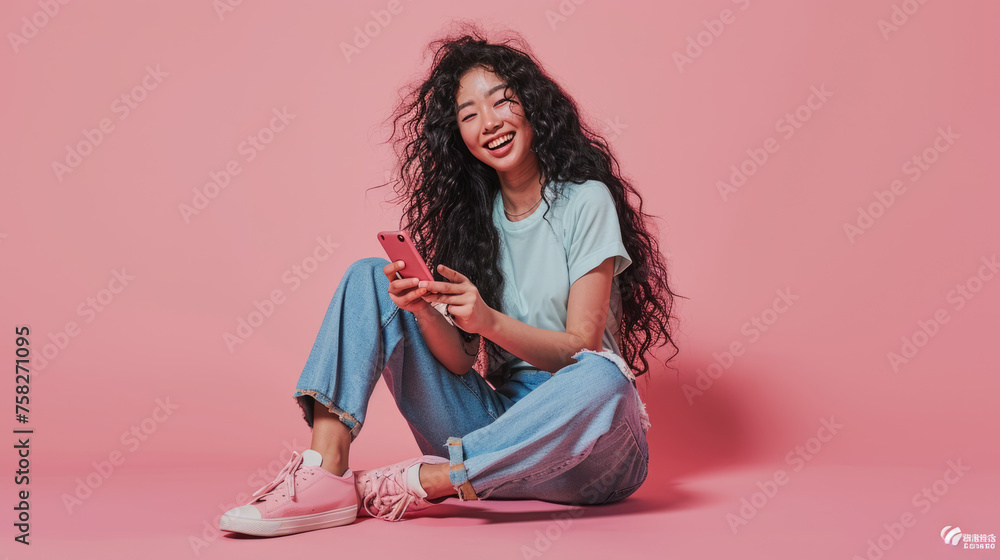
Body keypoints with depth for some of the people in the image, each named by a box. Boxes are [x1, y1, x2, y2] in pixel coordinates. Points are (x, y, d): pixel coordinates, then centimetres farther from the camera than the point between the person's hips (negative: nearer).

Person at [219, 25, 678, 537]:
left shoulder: (586, 201, -5)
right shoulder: (473, 214, 9)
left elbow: (582, 347, -11)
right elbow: (460, 362, 0)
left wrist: (489, 321, -27)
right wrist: (424, 311, -21)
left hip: (580, 437, -4)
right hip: (493, 423, 4)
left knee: (600, 379, -40)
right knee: (369, 276, -4)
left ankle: (411, 485, -27)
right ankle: (325, 473, -23)